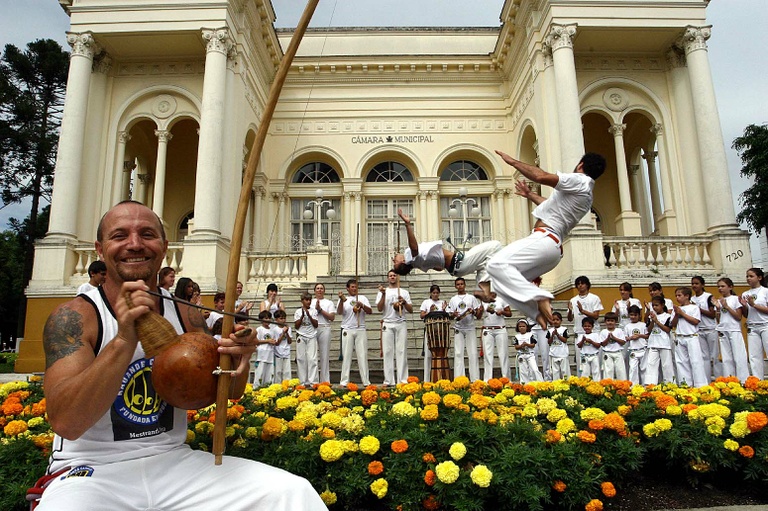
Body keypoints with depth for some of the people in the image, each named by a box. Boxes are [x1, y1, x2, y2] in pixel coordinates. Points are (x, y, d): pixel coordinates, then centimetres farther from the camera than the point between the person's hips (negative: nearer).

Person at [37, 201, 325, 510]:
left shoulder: (185, 314, 4)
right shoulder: (73, 317, -8)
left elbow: (228, 392, 8)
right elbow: (65, 422, -20)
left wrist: (239, 359, -15)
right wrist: (124, 340, -33)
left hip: (173, 460, 3)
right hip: (91, 471, -3)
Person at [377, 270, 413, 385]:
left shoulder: (404, 292, 12)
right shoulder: (382, 292, 11)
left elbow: (411, 310, 9)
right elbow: (379, 309, -2)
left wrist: (404, 302, -10)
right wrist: (383, 295, -12)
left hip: (401, 324, 0)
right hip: (387, 324, 0)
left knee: (401, 351, -2)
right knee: (388, 352, -2)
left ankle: (403, 380, -1)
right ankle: (388, 381, 1)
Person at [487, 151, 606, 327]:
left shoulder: (580, 181, -3)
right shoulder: (584, 194, 26)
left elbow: (541, 176, -18)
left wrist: (513, 161, -7)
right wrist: (529, 195, 48)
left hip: (544, 240, -10)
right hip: (553, 248, 10)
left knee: (497, 264, -26)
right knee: (504, 279, 9)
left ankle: (540, 299, -31)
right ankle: (540, 311, -3)